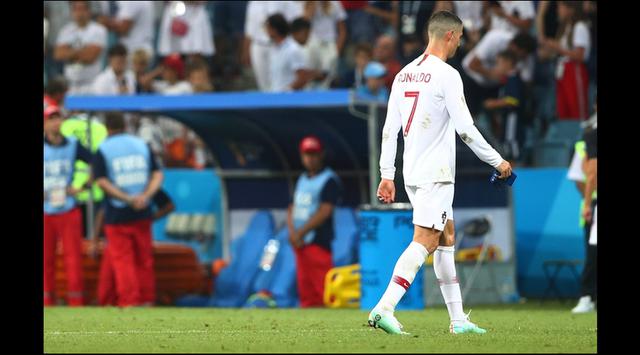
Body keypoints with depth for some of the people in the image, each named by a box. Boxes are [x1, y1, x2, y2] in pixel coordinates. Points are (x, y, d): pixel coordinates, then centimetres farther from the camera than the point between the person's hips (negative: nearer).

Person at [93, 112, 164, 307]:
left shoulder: (103, 150, -4)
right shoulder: (142, 145, 7)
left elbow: (102, 182, -15)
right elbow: (157, 175, 0)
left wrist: (127, 199, -17)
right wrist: (145, 196, -12)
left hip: (116, 216, -3)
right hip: (142, 214, 3)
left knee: (122, 260, 1)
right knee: (144, 259, 13)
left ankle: (129, 301, -5)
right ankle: (147, 300, 17)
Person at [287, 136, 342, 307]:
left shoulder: (329, 180, -6)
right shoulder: (302, 180, 19)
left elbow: (324, 212, -13)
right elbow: (292, 208, 18)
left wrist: (300, 233, -12)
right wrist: (292, 232, 0)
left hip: (319, 243, -8)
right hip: (299, 242, 8)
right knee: (305, 288, 7)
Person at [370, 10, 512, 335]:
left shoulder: (404, 74, 12)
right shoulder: (446, 75, -11)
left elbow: (389, 129, 11)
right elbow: (465, 129, -14)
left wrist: (387, 175, 14)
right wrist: (498, 162, -4)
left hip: (412, 173, 9)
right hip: (436, 174, -9)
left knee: (446, 239, 14)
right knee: (424, 241, -12)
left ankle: (458, 319, 14)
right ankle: (384, 309, -24)